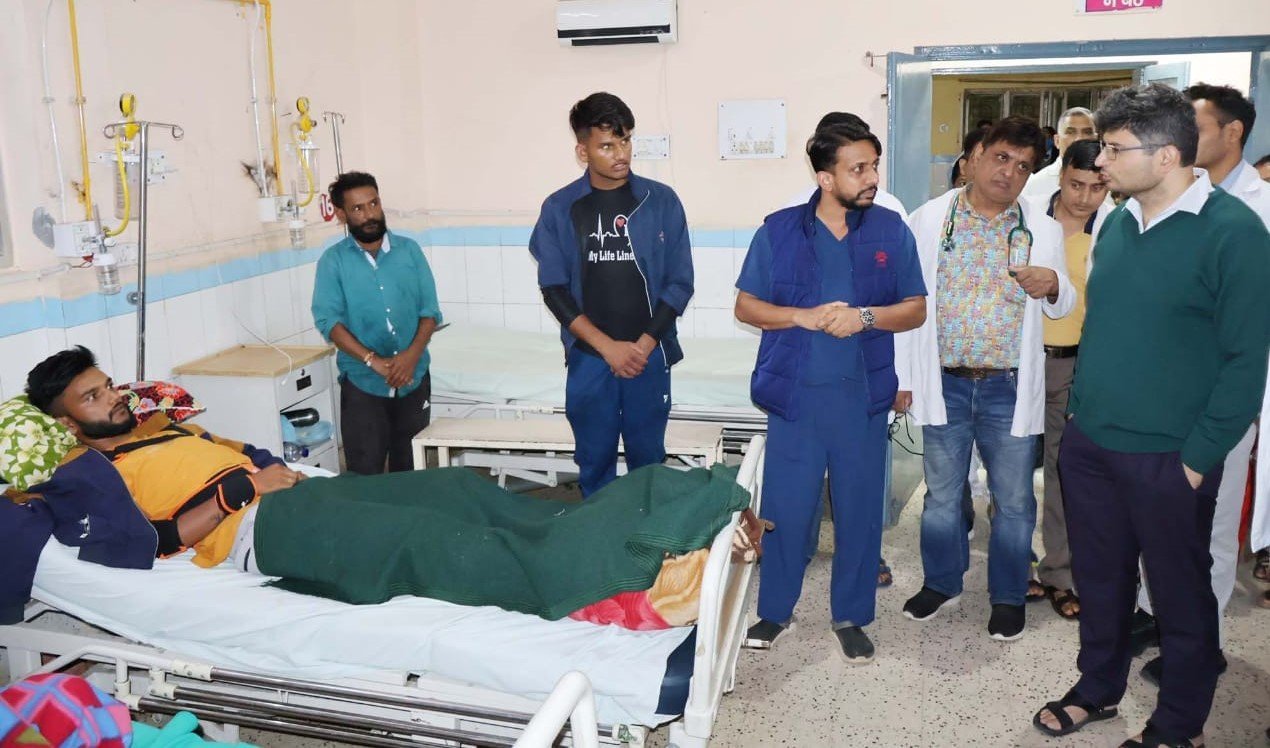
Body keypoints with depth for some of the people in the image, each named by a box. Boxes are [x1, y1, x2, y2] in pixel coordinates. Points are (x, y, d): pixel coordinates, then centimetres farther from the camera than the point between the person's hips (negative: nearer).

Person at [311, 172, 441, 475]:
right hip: (362, 383, -2)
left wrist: (412, 354, -17)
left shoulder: (409, 250, 4)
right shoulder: (333, 260, -2)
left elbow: (430, 310, 0)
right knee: (365, 473, 0)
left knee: (410, 468, 12)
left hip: (414, 378, 2)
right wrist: (373, 361, -21)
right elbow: (327, 320, -11)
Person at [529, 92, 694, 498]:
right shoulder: (559, 208, 0)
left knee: (648, 462, 8)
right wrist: (608, 347, -10)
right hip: (588, 359, 0)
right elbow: (554, 289, -2)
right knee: (594, 463, 9)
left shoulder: (661, 201, 0)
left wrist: (644, 345, -9)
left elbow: (679, 282, 1)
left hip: (650, 357, 0)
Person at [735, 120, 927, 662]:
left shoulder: (891, 230, 1)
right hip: (794, 394, -1)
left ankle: (851, 617, 27)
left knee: (859, 509, 9)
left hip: (863, 396, 1)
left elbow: (915, 310, 4)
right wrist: (803, 317, -15)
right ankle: (775, 611, 25)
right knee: (785, 508, 6)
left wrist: (864, 317, -16)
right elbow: (745, 306, 2)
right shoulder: (778, 230, -2)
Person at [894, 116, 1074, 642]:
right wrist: (903, 376, 0)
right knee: (942, 494, 15)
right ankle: (941, 582, 34)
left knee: (1013, 500, 10)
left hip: (1010, 389, 0)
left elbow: (1062, 307, 11)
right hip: (944, 384, 0)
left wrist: (1053, 285, -14)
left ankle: (1008, 596, 29)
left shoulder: (1043, 231, 2)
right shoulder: (927, 221, -1)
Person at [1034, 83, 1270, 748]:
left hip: (1167, 460, -6)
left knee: (1180, 594, 11)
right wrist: (1080, 413, 11)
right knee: (1099, 577, 19)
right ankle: (1099, 687, 39)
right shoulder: (1117, 224, 6)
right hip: (1087, 444, 6)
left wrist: (1198, 458, -13)